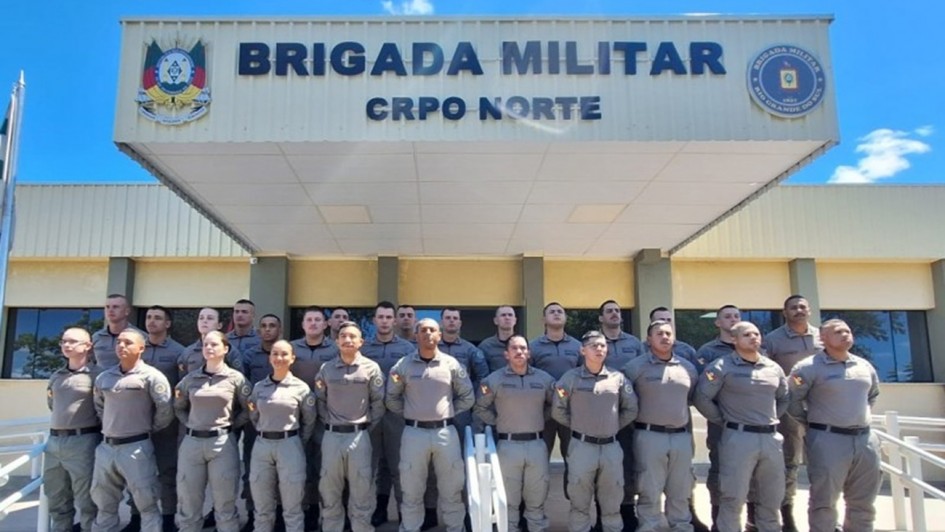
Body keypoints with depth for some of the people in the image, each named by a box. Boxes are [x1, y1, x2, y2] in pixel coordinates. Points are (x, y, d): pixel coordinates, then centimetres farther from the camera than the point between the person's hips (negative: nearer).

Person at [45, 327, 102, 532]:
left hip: (83, 442, -7)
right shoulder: (56, 376, 14)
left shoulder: (96, 375, -8)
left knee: (87, 504, 0)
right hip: (54, 442, 7)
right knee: (57, 503, 16)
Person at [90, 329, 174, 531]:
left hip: (136, 447, -6)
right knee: (104, 505, 17)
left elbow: (165, 410, -11)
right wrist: (110, 427, 14)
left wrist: (148, 429, 0)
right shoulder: (103, 378, 9)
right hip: (106, 447, 6)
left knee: (147, 504, 0)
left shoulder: (151, 376, -9)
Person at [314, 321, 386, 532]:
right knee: (329, 490, 11)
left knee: (361, 490, 6)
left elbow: (378, 402, 1)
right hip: (331, 435, 2)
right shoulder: (326, 368, 3)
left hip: (359, 435, -2)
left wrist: (369, 424, 0)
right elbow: (320, 400, 11)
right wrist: (327, 422, 5)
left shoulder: (371, 368, -3)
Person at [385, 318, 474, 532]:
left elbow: (467, 398, 9)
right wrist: (408, 413, 4)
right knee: (411, 491, 9)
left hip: (445, 431, 1)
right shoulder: (403, 365, -1)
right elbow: (391, 399, 9)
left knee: (452, 489, 10)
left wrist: (449, 411, 4)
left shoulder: (451, 364, 1)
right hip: (414, 432, 0)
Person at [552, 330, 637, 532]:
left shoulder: (618, 378, 3)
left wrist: (614, 426, 9)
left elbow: (631, 409, 12)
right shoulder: (571, 377, -4)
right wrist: (577, 426, 3)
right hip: (582, 446, -2)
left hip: (611, 446, 2)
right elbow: (558, 411, 1)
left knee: (612, 502, 12)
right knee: (580, 502, 6)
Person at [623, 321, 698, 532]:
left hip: (681, 436, 4)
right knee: (650, 492, 2)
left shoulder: (688, 367, 9)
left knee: (680, 493, 13)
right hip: (649, 436, -4)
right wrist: (639, 414, -1)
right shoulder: (636, 366, -6)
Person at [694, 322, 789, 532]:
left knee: (772, 498, 15)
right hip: (738, 438, -5)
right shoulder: (722, 367, -8)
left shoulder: (773, 368, 10)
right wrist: (724, 421, -5)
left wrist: (771, 418, 14)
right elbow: (702, 398, -9)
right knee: (733, 498, 0)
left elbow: (784, 398, 25)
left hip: (771, 438, 6)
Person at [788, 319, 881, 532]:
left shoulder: (865, 366, 11)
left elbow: (873, 394, 29)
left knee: (863, 503, 14)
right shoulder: (809, 367, -8)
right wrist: (813, 422, 0)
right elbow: (792, 400, -5)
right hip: (828, 440, -6)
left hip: (865, 440, 6)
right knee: (824, 502, -1)